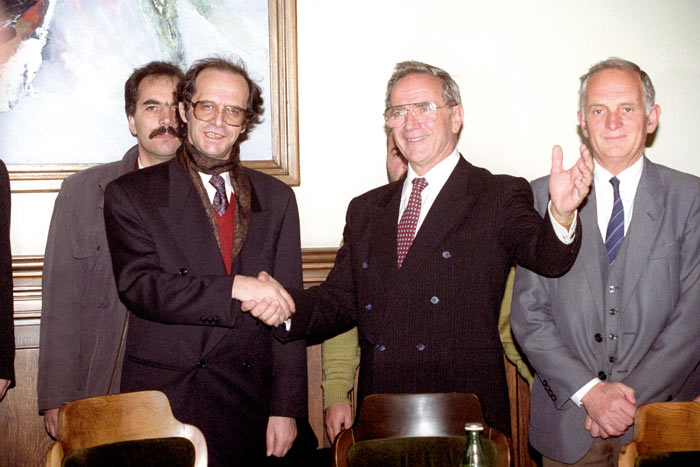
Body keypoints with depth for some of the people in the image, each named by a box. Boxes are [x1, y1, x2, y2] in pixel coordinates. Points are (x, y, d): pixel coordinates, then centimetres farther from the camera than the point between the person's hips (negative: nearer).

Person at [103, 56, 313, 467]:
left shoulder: (277, 198, 9)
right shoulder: (130, 195, 2)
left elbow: (286, 307, 5)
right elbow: (140, 286, -12)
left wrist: (286, 408, 0)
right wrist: (234, 288, -22)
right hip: (165, 401, -2)